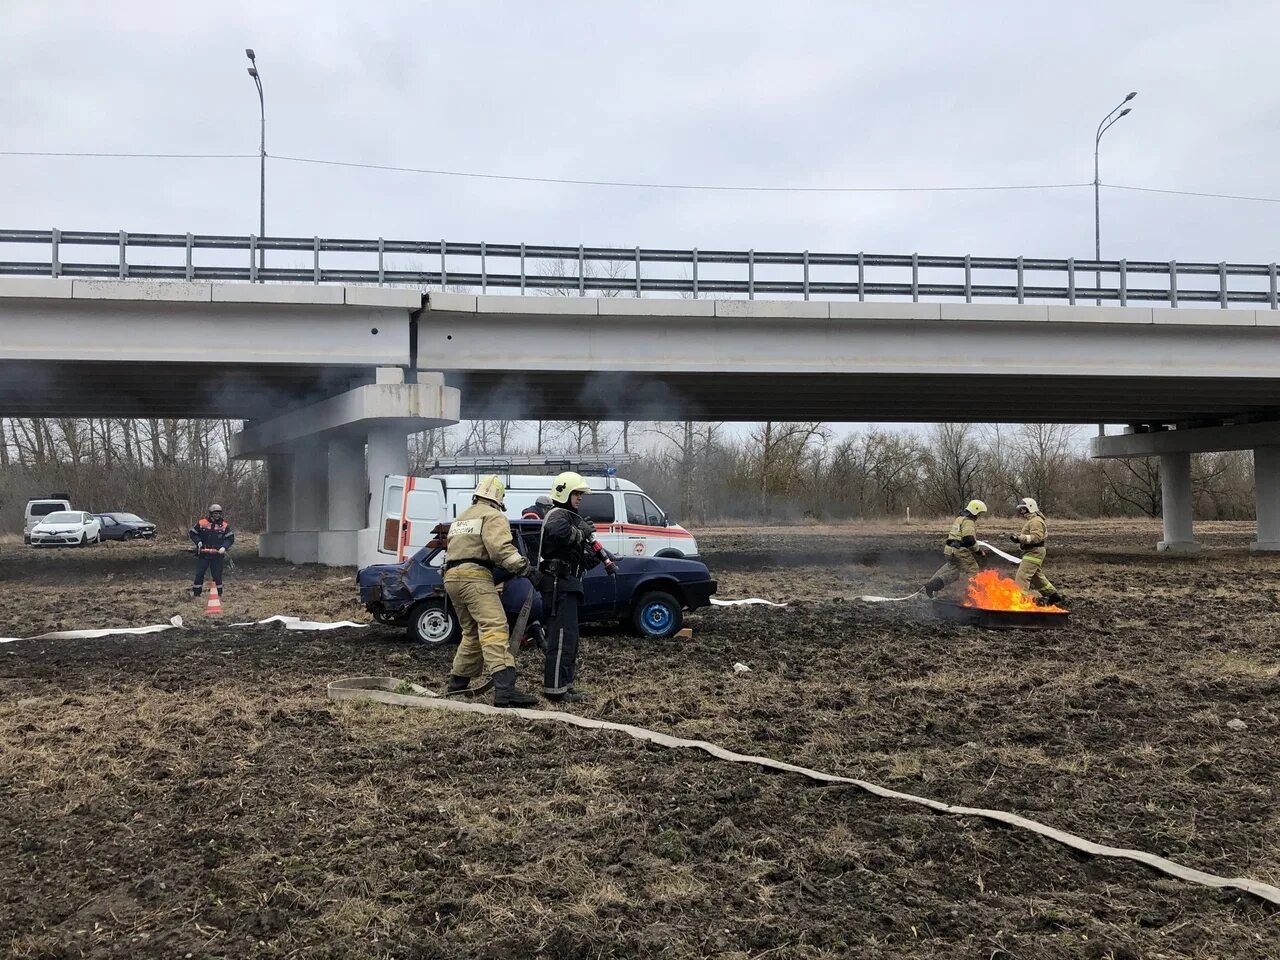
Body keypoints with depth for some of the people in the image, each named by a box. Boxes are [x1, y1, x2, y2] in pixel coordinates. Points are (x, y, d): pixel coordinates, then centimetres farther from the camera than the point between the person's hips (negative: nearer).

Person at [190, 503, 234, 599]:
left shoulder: (224, 525, 2)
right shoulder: (202, 522, -1)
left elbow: (230, 538, 5)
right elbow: (192, 533, 7)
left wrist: (224, 547, -10)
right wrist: (198, 542, -8)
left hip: (217, 554, 1)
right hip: (203, 553, -1)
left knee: (217, 574, 4)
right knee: (199, 573, 2)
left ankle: (219, 593, 13)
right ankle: (195, 593, 10)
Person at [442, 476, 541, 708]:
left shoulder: (461, 518, 28)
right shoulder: (493, 516, 0)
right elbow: (500, 547, -16)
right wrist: (524, 567, -16)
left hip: (451, 577, 9)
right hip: (474, 576, -9)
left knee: (472, 632, 23)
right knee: (495, 629, -20)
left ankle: (458, 681, 30)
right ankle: (505, 689, -34)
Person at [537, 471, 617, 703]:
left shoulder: (570, 517, 22)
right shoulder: (558, 515, -10)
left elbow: (580, 557, 21)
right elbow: (556, 531, -37)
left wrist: (602, 556, 4)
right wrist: (582, 532, -21)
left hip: (566, 586, 11)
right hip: (559, 584, -11)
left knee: (568, 638, 15)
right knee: (562, 637, -12)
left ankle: (563, 686, 21)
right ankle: (555, 690, -11)